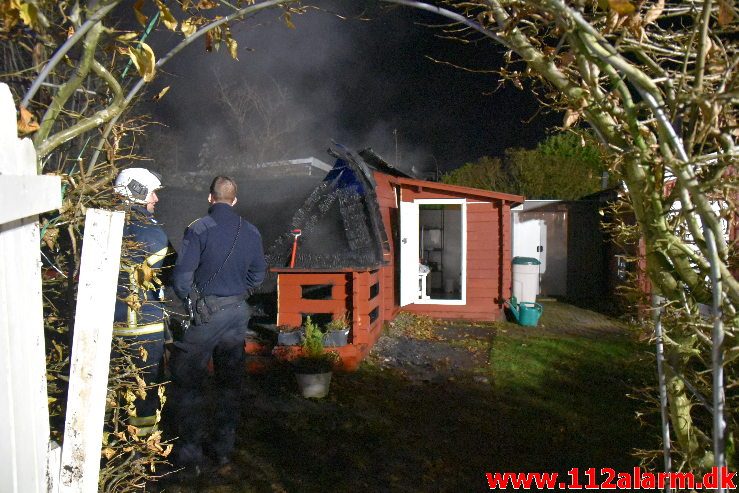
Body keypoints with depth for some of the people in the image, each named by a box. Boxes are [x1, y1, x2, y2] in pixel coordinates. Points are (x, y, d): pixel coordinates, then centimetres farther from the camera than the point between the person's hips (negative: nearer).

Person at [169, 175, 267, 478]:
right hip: (238, 312, 5)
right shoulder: (251, 232, 3)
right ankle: (223, 451, 26)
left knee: (190, 382, 7)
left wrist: (185, 302, 3)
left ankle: (191, 456, 13)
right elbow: (258, 274, 9)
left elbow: (182, 275, -13)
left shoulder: (198, 229, -12)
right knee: (229, 382, 15)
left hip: (204, 312, -5)